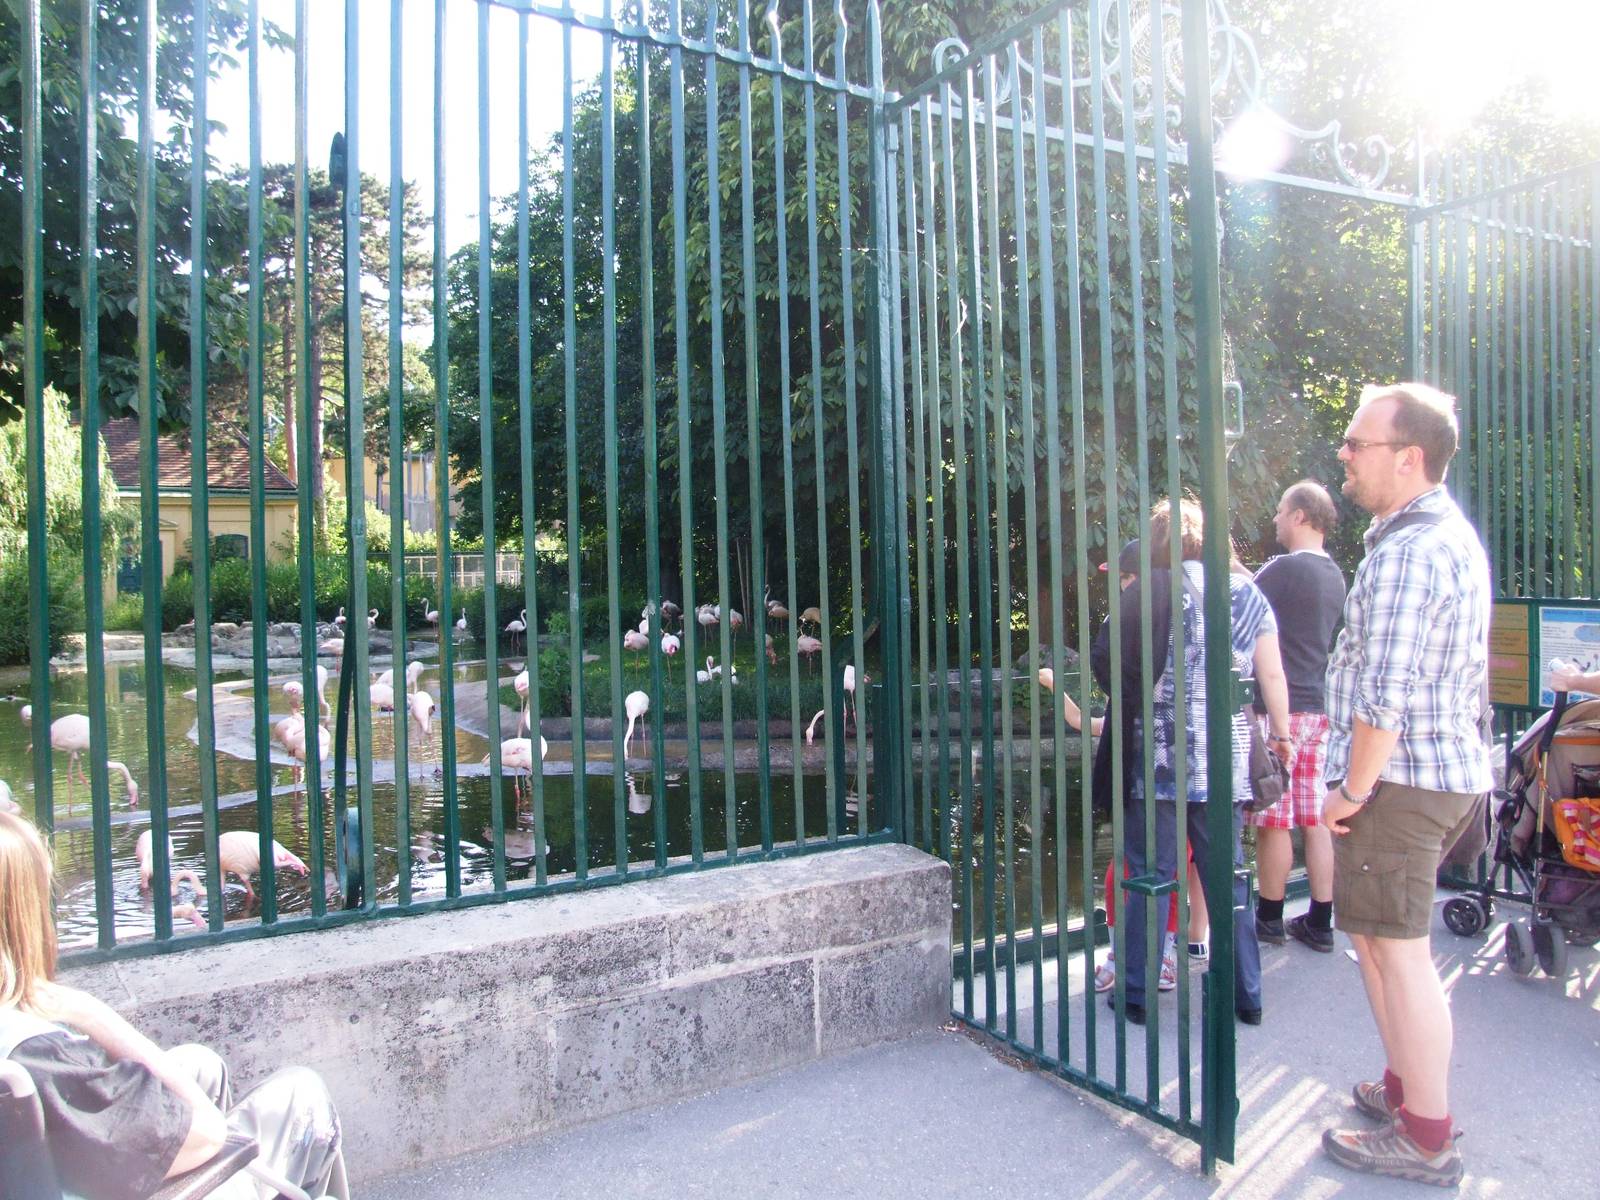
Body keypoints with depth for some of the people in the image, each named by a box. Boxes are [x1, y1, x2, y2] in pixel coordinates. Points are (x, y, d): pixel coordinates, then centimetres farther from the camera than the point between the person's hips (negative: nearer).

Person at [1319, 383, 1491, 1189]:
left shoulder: (1407, 551, -19)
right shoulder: (1455, 534, 15)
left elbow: (1384, 697, -24)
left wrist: (1352, 790, -15)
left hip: (1401, 777, -10)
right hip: (1451, 769, 10)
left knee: (1399, 949, -1)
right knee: (1383, 940, 21)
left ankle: (1425, 1138, 11)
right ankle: (1408, 1086, 34)